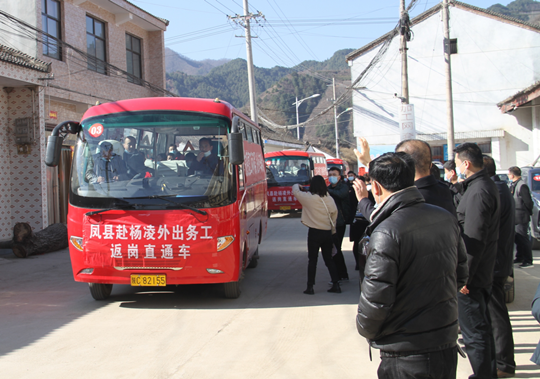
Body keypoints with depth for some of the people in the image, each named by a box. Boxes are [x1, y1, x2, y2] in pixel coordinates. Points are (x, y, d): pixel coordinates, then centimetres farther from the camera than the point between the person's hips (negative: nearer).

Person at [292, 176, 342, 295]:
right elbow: (334, 213, 4)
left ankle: (310, 287, 6)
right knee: (328, 259, 13)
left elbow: (295, 191, 2)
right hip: (327, 232, 4)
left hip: (314, 232, -4)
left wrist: (297, 186, 24)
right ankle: (336, 285, 12)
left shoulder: (308, 198, -11)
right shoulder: (329, 199, -2)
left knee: (312, 260, 3)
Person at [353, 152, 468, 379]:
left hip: (406, 359, -6)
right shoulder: (446, 219, 1)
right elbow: (460, 277, 11)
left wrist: (365, 329, -1)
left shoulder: (386, 233, -21)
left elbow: (376, 298, -21)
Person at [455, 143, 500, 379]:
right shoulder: (486, 185, 12)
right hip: (483, 271, 11)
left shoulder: (478, 192, -21)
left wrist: (463, 275, -22)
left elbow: (473, 240, -24)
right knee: (482, 325, 21)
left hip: (471, 274, -11)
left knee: (473, 331, -3)